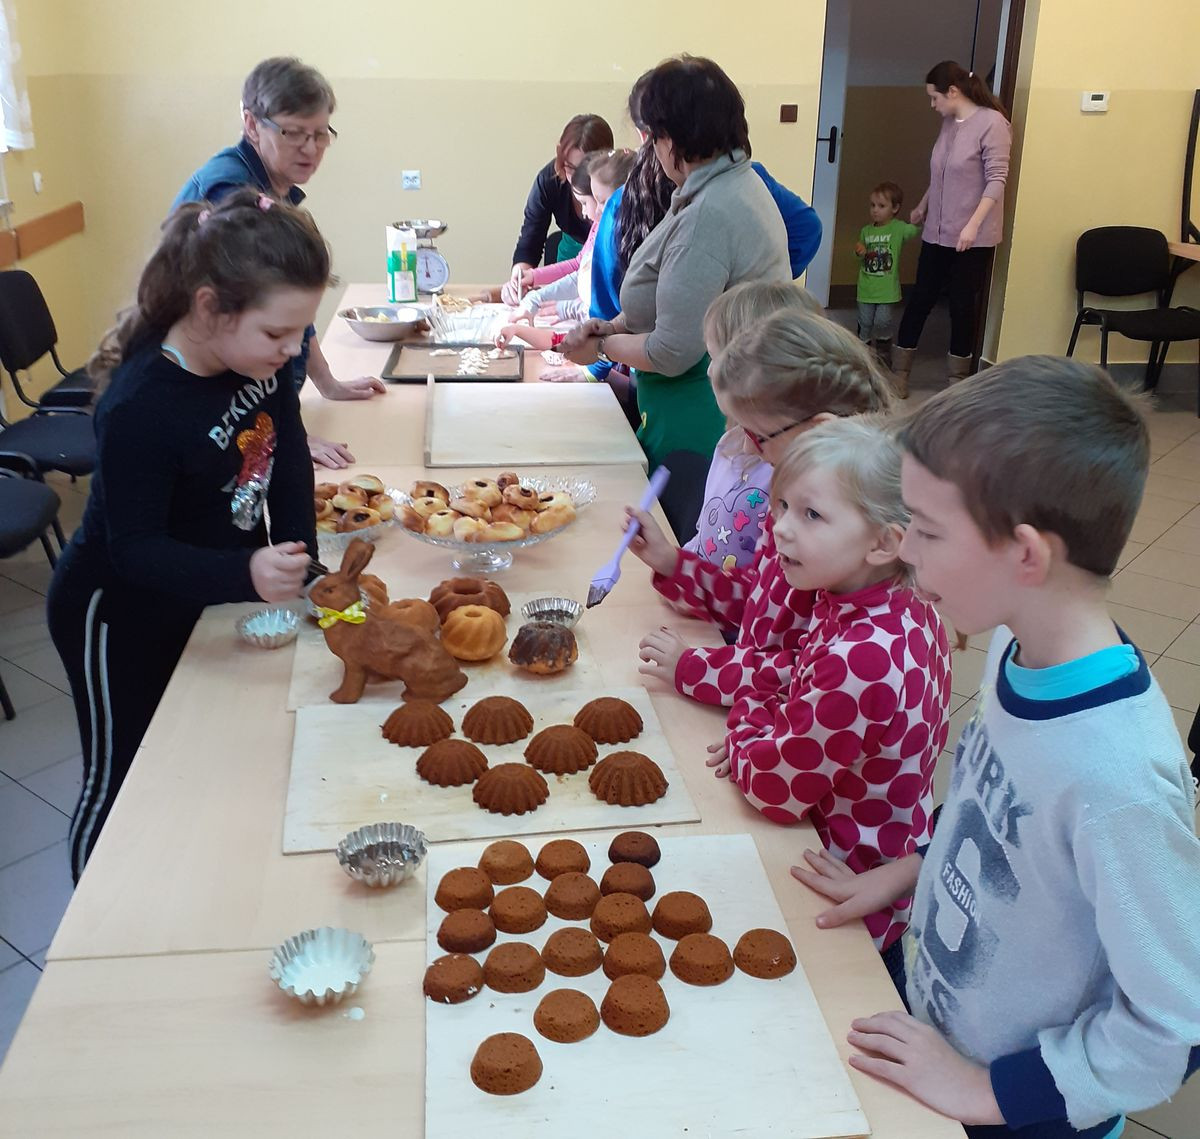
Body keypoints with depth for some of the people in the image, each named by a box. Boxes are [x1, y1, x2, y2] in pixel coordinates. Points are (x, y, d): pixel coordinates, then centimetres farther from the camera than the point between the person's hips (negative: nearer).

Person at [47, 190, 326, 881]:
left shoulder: (259, 356, -15)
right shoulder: (140, 408, -35)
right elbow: (135, 549, -31)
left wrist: (296, 563, -14)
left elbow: (287, 459, -4)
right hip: (119, 617, -7)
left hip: (198, 592, 7)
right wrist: (247, 574, -47)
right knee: (121, 786, 10)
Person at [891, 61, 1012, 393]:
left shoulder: (992, 123, -13)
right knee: (919, 299, 7)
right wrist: (922, 207, 29)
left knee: (963, 305, 4)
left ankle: (959, 376, 19)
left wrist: (972, 225, -24)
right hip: (937, 232, 6)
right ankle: (899, 372, 16)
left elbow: (997, 179, -17)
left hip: (973, 237, -6)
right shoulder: (949, 123, 9)